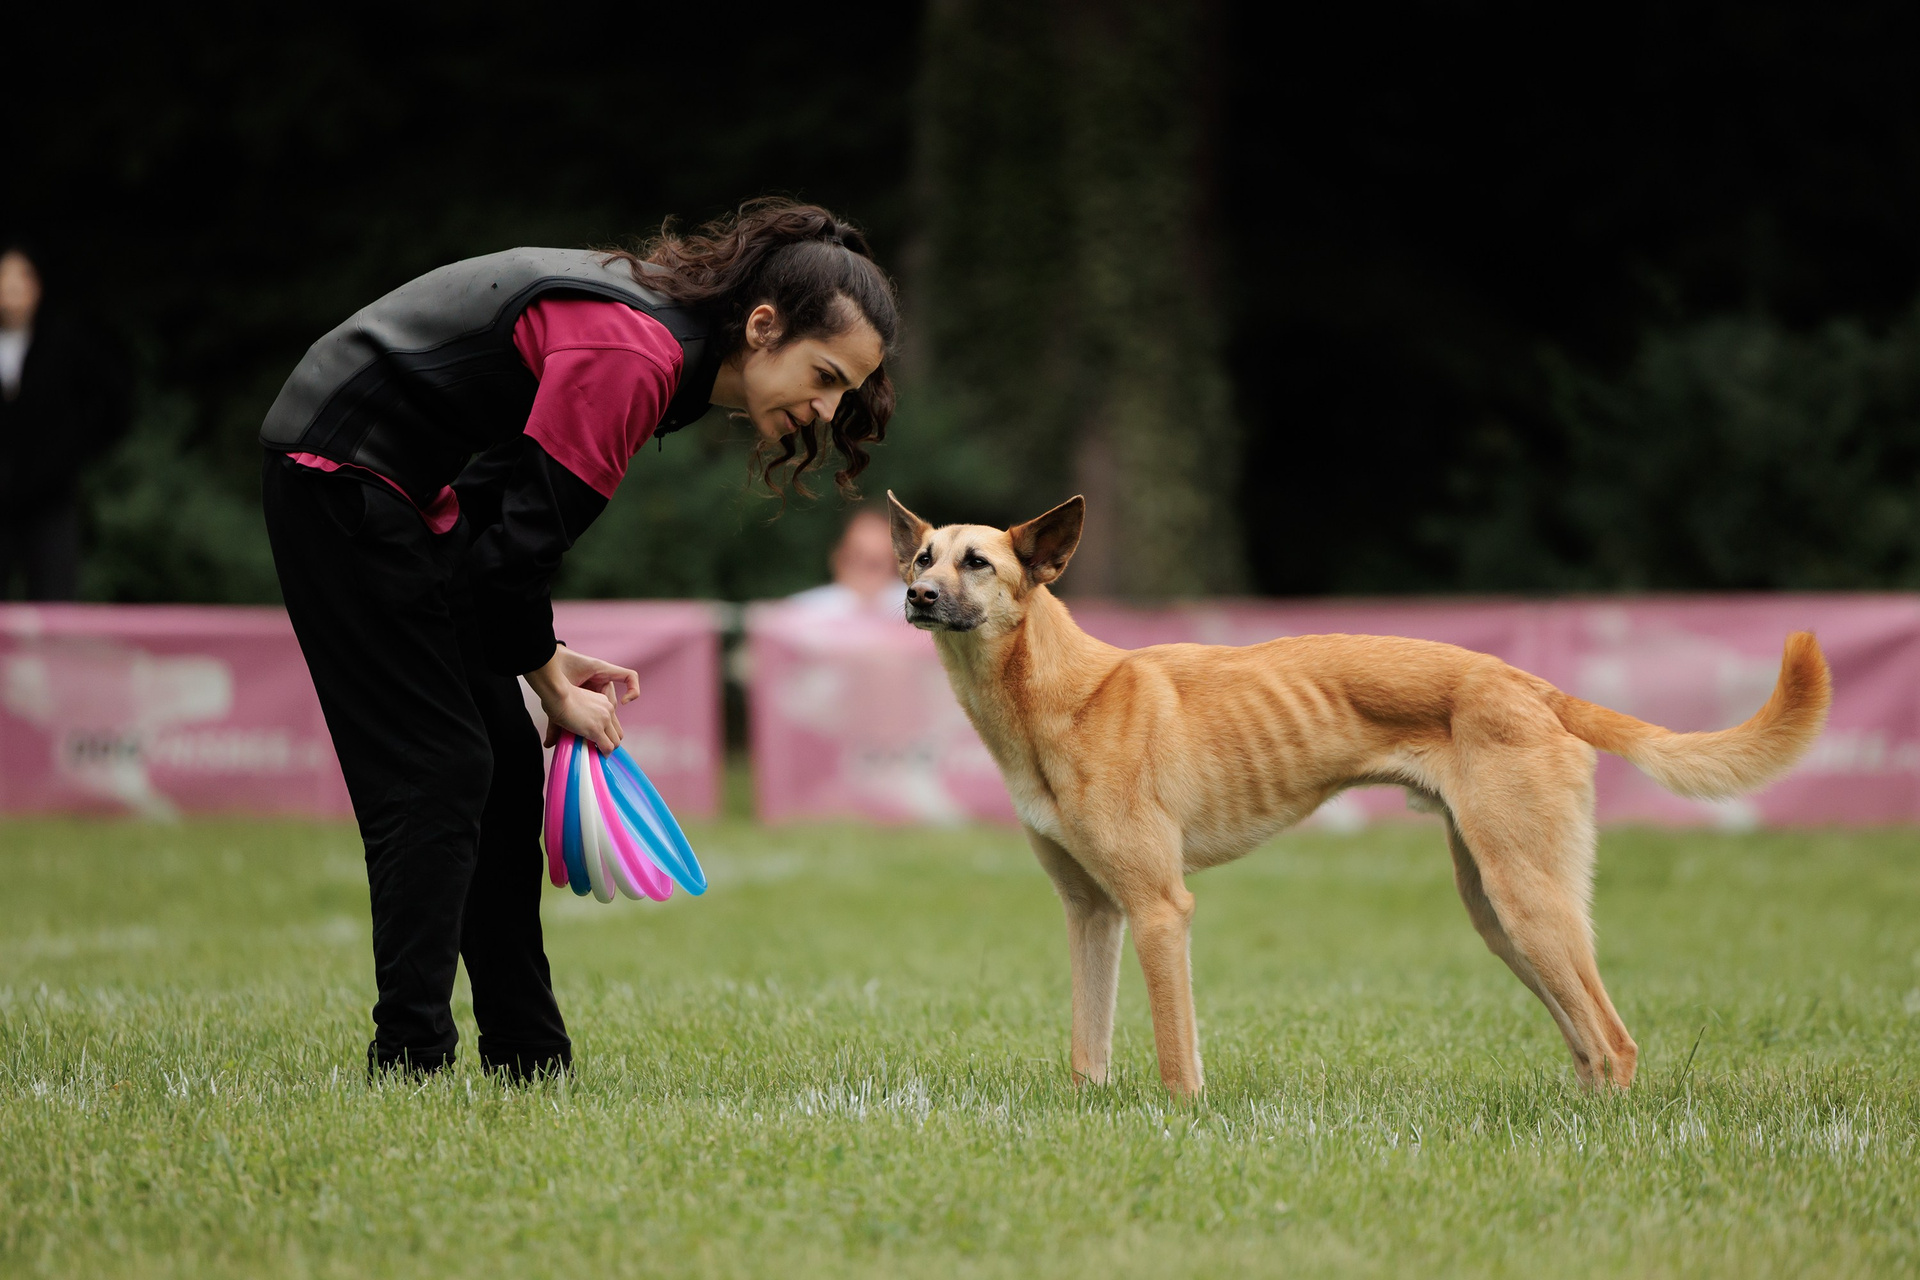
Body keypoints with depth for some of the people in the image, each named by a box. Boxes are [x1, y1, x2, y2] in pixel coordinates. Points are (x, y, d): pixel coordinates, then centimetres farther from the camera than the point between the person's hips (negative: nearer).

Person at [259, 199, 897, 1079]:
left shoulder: (669, 337, 4)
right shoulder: (630, 356, -26)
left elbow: (519, 510, 11)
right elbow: (518, 540, -23)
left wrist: (551, 661, 4)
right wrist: (553, 683, -8)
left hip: (410, 492, 10)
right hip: (342, 478, -10)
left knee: (504, 766, 9)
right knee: (437, 772, -11)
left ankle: (527, 1062, 13)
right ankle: (407, 1063, -10)